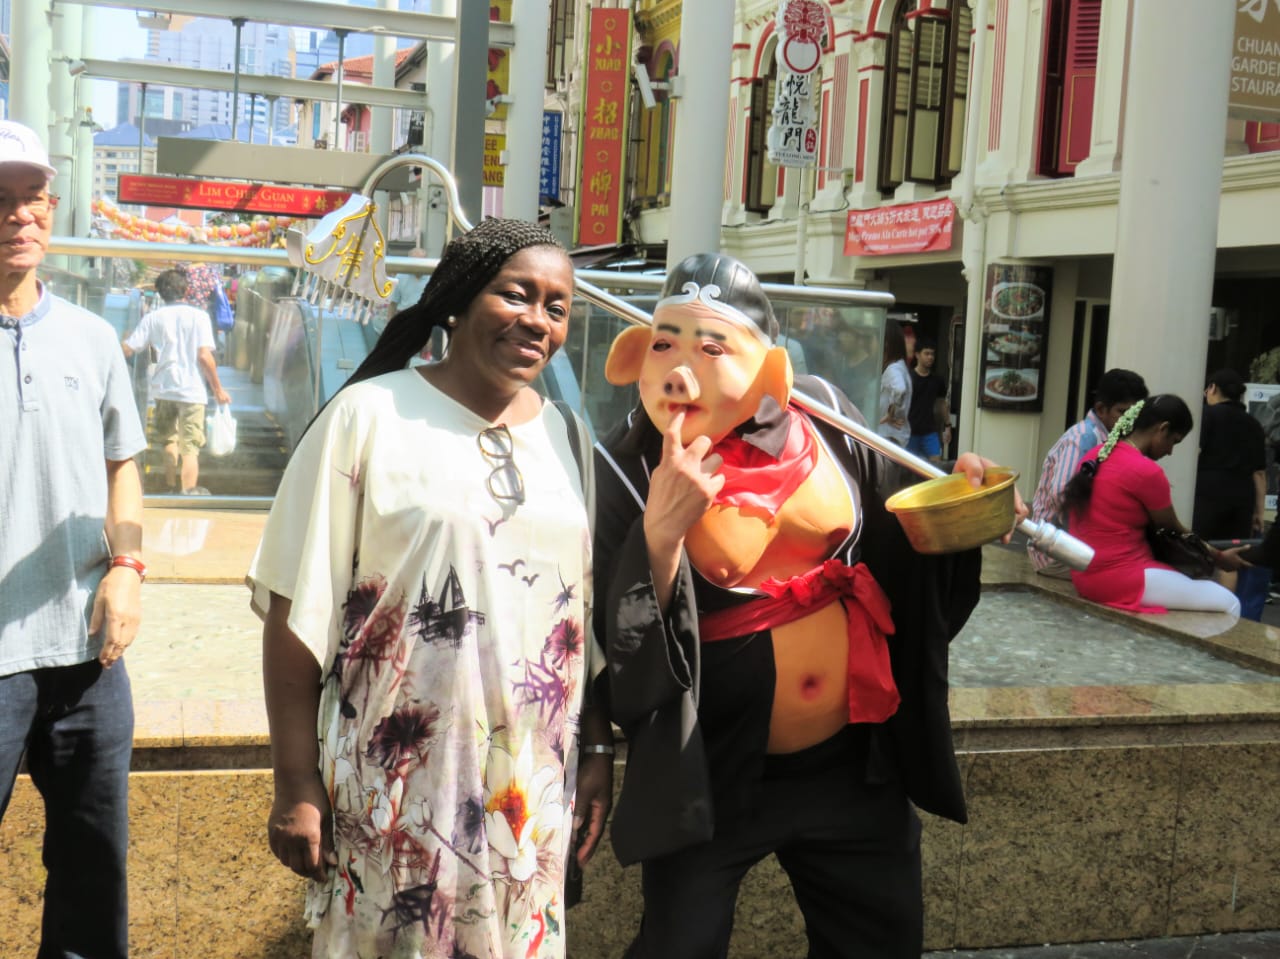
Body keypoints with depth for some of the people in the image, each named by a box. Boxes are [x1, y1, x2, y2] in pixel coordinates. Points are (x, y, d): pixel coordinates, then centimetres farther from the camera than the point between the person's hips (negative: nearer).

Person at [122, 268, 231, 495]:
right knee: (190, 447, 1)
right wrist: (218, 389, -5)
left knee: (170, 440, 24)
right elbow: (204, 356, -13)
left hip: (163, 389, 4)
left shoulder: (153, 318, 3)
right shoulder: (199, 316, -4)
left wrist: (128, 335, 25)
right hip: (191, 390, -4)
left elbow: (126, 350, 1)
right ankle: (188, 493, -4)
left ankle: (171, 487, 32)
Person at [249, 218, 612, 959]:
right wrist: (297, 786, -9)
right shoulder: (370, 416, -7)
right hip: (392, 787, -4)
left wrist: (598, 750, 10)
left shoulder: (567, 436, 8)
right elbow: (298, 611, -8)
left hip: (532, 789, 4)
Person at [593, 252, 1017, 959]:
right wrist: (660, 533, -29)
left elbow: (896, 546, 10)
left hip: (854, 762, 4)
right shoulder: (624, 468, -12)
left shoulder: (824, 416, -4)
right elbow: (618, 646, -15)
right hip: (709, 774, -3)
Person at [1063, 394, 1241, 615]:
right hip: (1119, 579, -9)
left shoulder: (1096, 455, 7)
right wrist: (1217, 556, 13)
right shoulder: (1147, 472, -18)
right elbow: (1172, 531, -4)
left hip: (1086, 575, 10)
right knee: (1227, 604, -2)